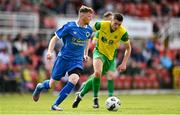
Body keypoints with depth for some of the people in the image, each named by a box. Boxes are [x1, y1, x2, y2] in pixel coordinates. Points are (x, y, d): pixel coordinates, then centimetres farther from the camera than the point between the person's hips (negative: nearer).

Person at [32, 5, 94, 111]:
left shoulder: (89, 30, 2)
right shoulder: (70, 27, -12)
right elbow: (55, 38, -5)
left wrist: (85, 54, 20)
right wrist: (50, 51, -17)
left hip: (77, 61, 3)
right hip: (64, 58, -3)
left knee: (74, 80, -24)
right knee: (52, 84, 3)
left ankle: (55, 105, -13)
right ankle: (40, 87, 42)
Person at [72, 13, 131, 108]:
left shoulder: (123, 32, -18)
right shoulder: (102, 25, -20)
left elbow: (128, 48, -4)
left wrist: (124, 63, -11)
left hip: (110, 57, 2)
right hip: (99, 52, -2)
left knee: (95, 78, 5)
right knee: (97, 73, -30)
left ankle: (80, 95, 27)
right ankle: (95, 99, -13)